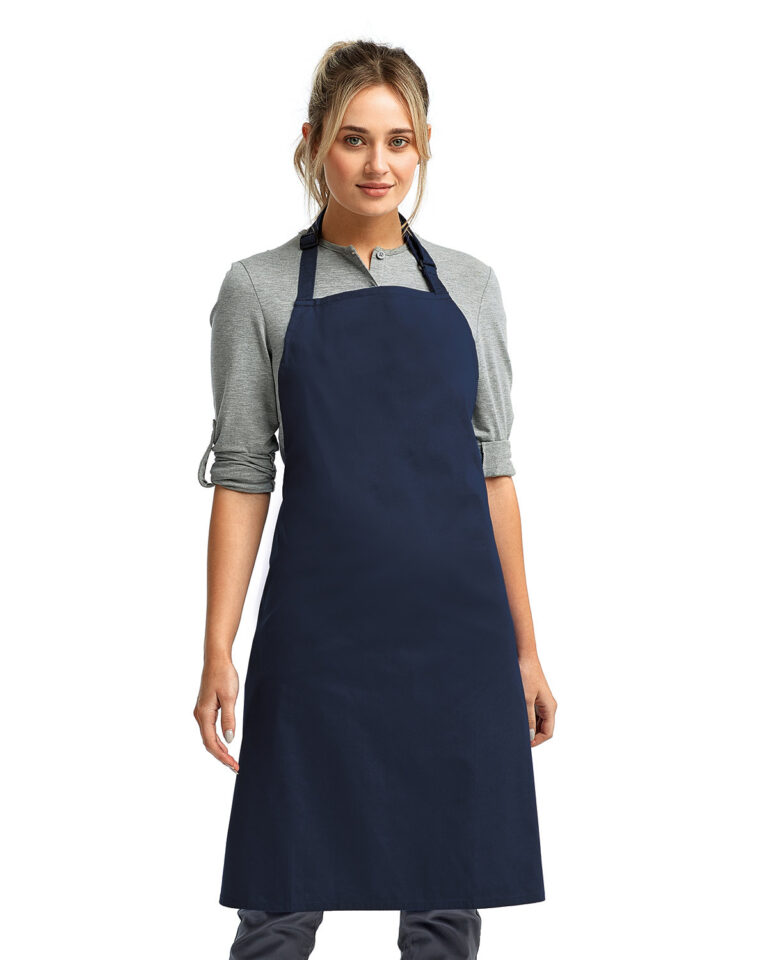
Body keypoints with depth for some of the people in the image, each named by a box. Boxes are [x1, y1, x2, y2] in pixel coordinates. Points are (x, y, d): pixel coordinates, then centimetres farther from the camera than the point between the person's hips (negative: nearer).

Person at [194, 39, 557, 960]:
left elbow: (494, 472, 10)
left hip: (456, 622, 3)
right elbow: (241, 478, 0)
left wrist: (525, 649, 8)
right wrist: (218, 652, -7)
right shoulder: (259, 290, 2)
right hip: (321, 630, -2)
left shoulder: (468, 285, 9)